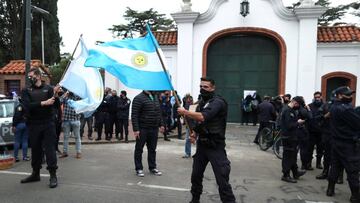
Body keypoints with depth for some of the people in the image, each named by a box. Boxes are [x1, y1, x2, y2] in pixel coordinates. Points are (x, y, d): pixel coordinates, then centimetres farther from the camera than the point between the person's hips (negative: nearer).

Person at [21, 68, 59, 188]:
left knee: (50, 149, -4)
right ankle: (35, 174, 28)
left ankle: (53, 175, 1)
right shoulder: (27, 91, 7)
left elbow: (55, 103, -6)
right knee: (35, 149, 13)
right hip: (33, 125, 3)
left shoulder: (48, 89, 4)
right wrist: (43, 103, -17)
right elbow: (27, 106, -9)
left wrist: (55, 94, -22)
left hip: (48, 124, -2)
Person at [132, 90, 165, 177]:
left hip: (154, 129, 6)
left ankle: (152, 167, 26)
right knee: (139, 149, 7)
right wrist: (136, 129, -21)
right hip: (142, 129, -6)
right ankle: (139, 169, 18)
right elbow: (134, 115, -15)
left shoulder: (155, 97, 12)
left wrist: (161, 124, 12)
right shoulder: (139, 98, -11)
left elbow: (159, 112, 18)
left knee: (152, 149, 14)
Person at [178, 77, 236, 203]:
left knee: (222, 180, -6)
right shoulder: (202, 102, 12)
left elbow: (202, 117, -31)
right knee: (196, 175, 15)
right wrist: (194, 133, 7)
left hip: (215, 146, -8)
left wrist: (185, 112, -21)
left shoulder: (217, 102, -16)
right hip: (202, 144, 8)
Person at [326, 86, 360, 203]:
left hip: (336, 141, 9)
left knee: (335, 166, 14)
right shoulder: (346, 108, -21)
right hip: (349, 143, -8)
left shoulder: (333, 107, 9)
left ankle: (330, 189, 21)